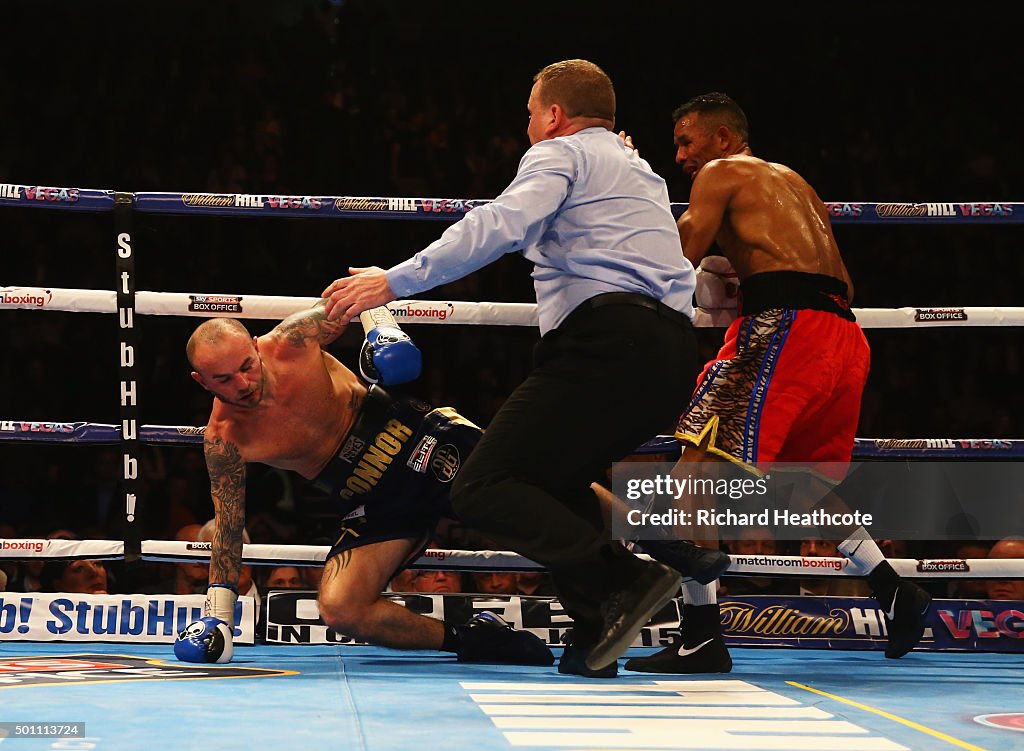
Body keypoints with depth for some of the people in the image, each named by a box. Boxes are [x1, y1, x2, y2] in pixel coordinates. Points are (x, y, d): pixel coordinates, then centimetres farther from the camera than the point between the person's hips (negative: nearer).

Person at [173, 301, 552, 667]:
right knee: (339, 609, -22)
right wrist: (217, 614, 0)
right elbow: (227, 526, 0)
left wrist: (383, 327, -14)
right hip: (376, 507, 1)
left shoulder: (290, 343, -13)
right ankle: (467, 639, -9)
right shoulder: (223, 439, -11)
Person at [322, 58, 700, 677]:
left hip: (610, 340, -9)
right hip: (675, 352, 9)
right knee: (554, 479, 24)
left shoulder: (560, 153, 8)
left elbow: (501, 226, -9)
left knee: (484, 491, -11)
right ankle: (597, 633, 4)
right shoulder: (641, 173, 33)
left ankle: (626, 581, -27)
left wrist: (396, 281, -11)